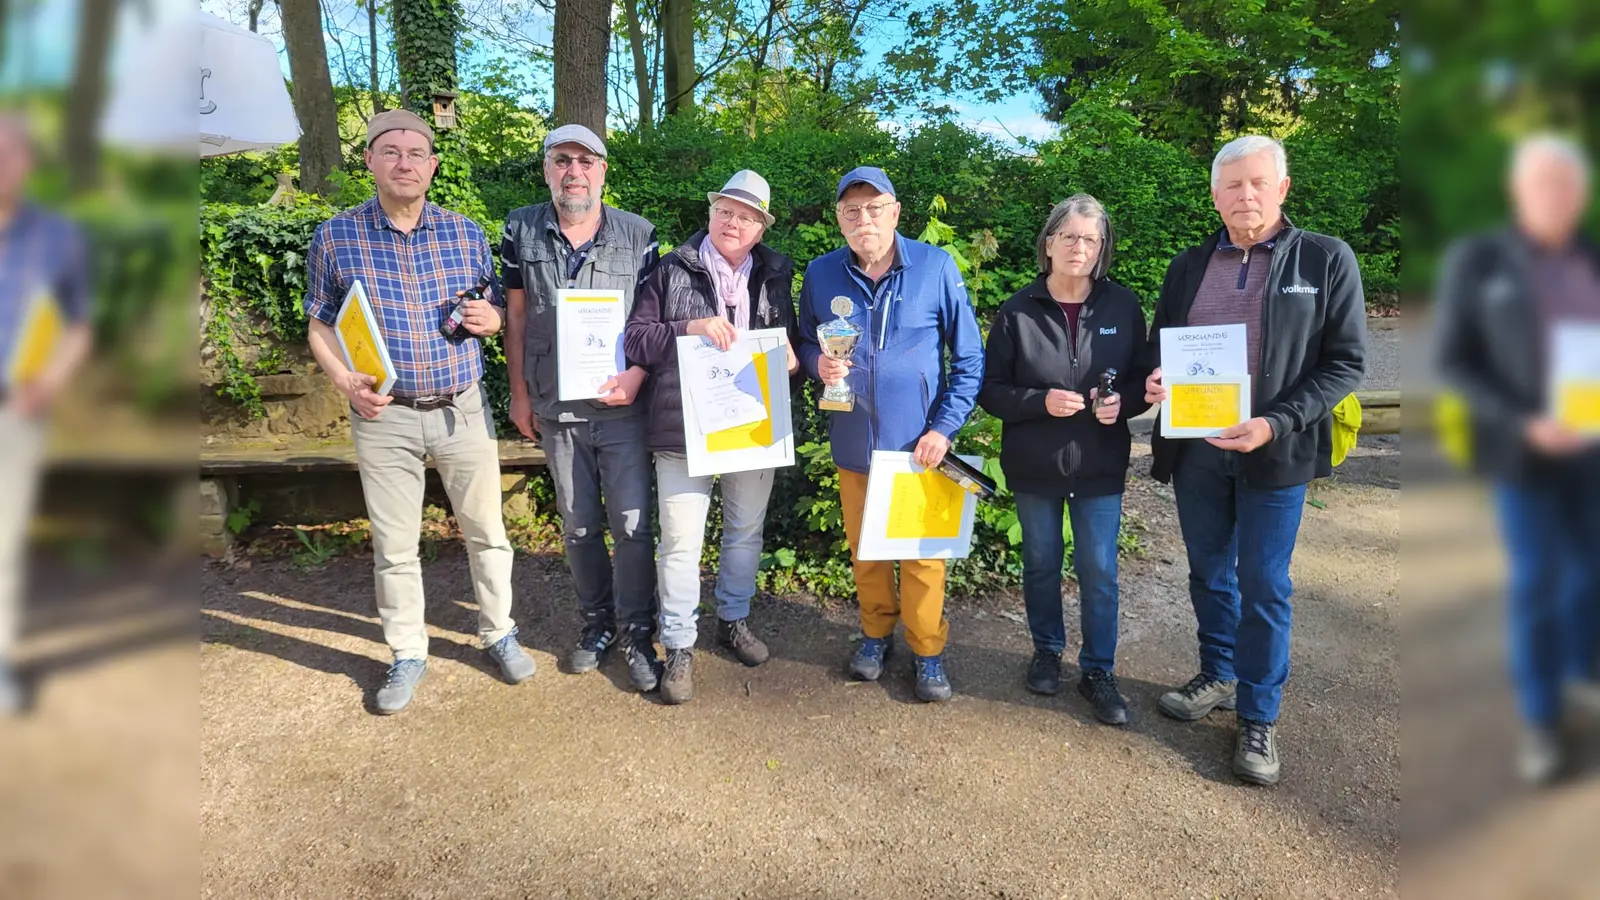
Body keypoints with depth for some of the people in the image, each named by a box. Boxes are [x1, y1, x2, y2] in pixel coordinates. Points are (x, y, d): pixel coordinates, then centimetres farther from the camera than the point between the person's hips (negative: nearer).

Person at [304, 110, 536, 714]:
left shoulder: (466, 233, 2)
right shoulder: (336, 237, -2)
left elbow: (496, 312, 13)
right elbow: (321, 326, 5)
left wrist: (490, 318, -11)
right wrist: (346, 382, -12)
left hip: (463, 409, 1)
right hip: (384, 416, -1)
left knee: (486, 531, 11)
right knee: (394, 546, 9)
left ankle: (499, 633, 30)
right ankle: (407, 655, 26)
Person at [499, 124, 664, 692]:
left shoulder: (638, 235, -4)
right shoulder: (521, 231, 0)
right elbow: (516, 316, 6)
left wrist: (636, 375, -17)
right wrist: (520, 394, 5)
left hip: (622, 407, -2)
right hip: (556, 410, 2)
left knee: (632, 524, 0)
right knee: (578, 526, 14)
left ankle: (637, 632, 17)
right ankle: (597, 621, 32)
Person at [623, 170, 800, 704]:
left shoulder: (775, 276, 7)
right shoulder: (672, 272, -1)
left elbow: (791, 347, 17)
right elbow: (634, 340, -6)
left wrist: (793, 359, -7)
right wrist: (689, 328, -19)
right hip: (684, 429, -3)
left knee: (746, 532, 17)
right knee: (681, 541, 1)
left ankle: (734, 619, 39)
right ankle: (679, 646, 17)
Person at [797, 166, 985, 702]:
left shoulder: (936, 267, -9)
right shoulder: (821, 274, -2)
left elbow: (969, 358, -4)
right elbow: (805, 343, 12)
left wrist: (944, 427, -12)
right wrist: (818, 362, -12)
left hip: (919, 445, -2)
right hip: (853, 444, 3)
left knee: (923, 553, 8)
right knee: (864, 550, 17)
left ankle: (928, 652, 28)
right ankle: (877, 633, 39)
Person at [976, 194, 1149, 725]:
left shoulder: (1123, 307, -3)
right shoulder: (1018, 311, -6)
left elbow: (1144, 379, 4)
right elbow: (991, 389, -5)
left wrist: (1123, 403, -17)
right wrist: (1040, 401, -21)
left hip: (1100, 467, 0)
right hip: (1034, 466, 0)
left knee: (1099, 572, 6)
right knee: (1041, 565, 15)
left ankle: (1098, 670, 23)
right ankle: (1047, 652, 36)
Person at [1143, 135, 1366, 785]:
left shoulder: (1326, 260, -3)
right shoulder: (1188, 267, 8)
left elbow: (1345, 362, -5)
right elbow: (1159, 345, 14)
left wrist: (1276, 424, -18)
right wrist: (1155, 379, -10)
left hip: (1274, 454, -3)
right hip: (1194, 450, 4)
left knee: (1264, 587, 3)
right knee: (1209, 574, 16)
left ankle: (1258, 717, 18)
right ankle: (1218, 678, 36)